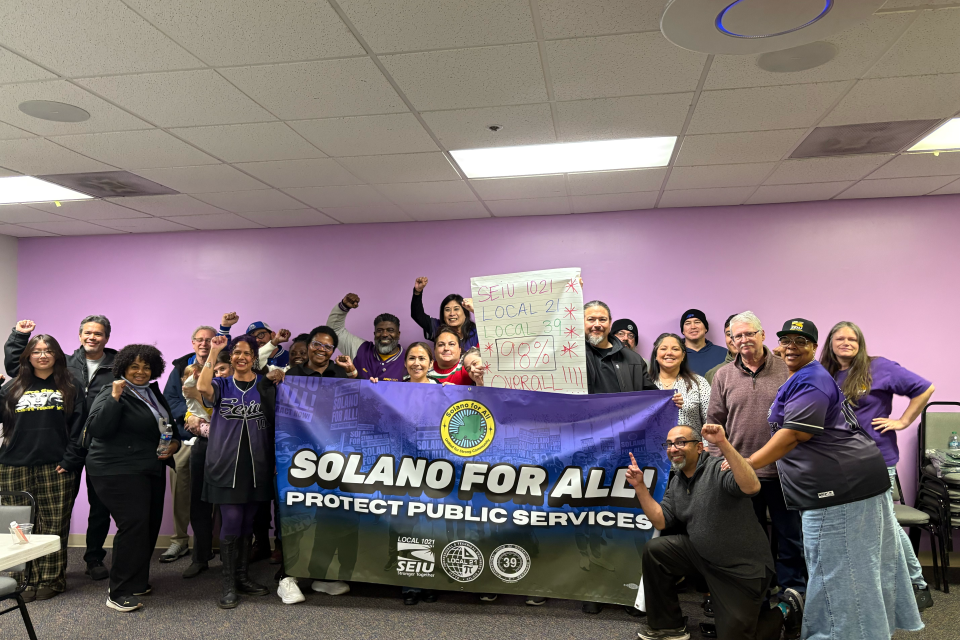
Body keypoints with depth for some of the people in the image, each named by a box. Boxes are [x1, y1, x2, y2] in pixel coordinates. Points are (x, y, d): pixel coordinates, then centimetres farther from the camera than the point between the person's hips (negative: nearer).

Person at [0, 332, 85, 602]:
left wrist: (70, 460, -8)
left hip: (56, 468, -2)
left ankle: (52, 579, 10)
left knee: (54, 525, 0)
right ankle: (27, 579, 13)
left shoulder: (70, 387, 7)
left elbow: (78, 426, 1)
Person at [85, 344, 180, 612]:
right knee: (133, 525, -14)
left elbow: (170, 427, 26)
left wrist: (174, 444, 6)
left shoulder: (154, 394, 15)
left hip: (151, 470, 8)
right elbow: (97, 428, -21)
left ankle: (137, 581, 23)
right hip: (118, 471, -8)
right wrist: (114, 398, -27)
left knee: (150, 525, 8)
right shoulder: (112, 394, -8)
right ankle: (119, 593, -5)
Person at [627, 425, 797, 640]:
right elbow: (661, 522, 0)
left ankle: (782, 613, 26)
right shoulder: (676, 482, 5)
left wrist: (723, 444, -47)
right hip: (702, 553, 7)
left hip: (743, 566, -7)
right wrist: (639, 486, -8)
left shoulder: (718, 468, -19)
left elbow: (752, 487, -39)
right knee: (654, 551, -9)